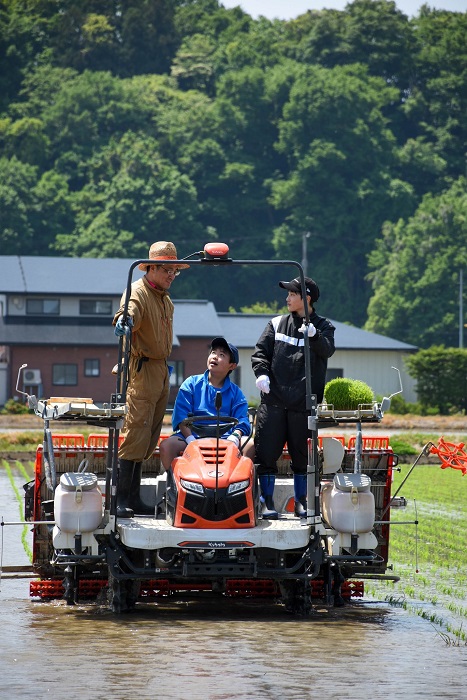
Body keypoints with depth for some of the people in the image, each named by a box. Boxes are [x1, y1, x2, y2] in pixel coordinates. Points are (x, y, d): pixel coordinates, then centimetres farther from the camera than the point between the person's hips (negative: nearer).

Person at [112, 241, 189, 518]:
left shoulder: (166, 299, 19)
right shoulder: (138, 292, -11)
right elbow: (130, 312, -33)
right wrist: (124, 321, -54)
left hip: (161, 372, 9)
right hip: (142, 370, -9)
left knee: (149, 438, 10)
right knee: (136, 434, -14)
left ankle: (133, 497, 14)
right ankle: (120, 499, -14)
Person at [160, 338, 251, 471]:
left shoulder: (236, 393, 18)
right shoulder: (192, 384, 15)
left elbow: (242, 422, 4)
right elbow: (180, 416, 2)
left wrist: (234, 437, -20)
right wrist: (191, 440, -16)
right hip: (193, 436, -1)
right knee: (166, 446, -29)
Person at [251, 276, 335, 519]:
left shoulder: (323, 326, 6)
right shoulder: (277, 324, 13)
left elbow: (327, 350, -12)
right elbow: (261, 351, 10)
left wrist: (314, 336, -33)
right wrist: (261, 372, -10)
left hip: (304, 402, -1)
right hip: (274, 399, 2)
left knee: (301, 453, 7)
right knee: (267, 451, -4)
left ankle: (301, 500, 18)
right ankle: (266, 500, 3)